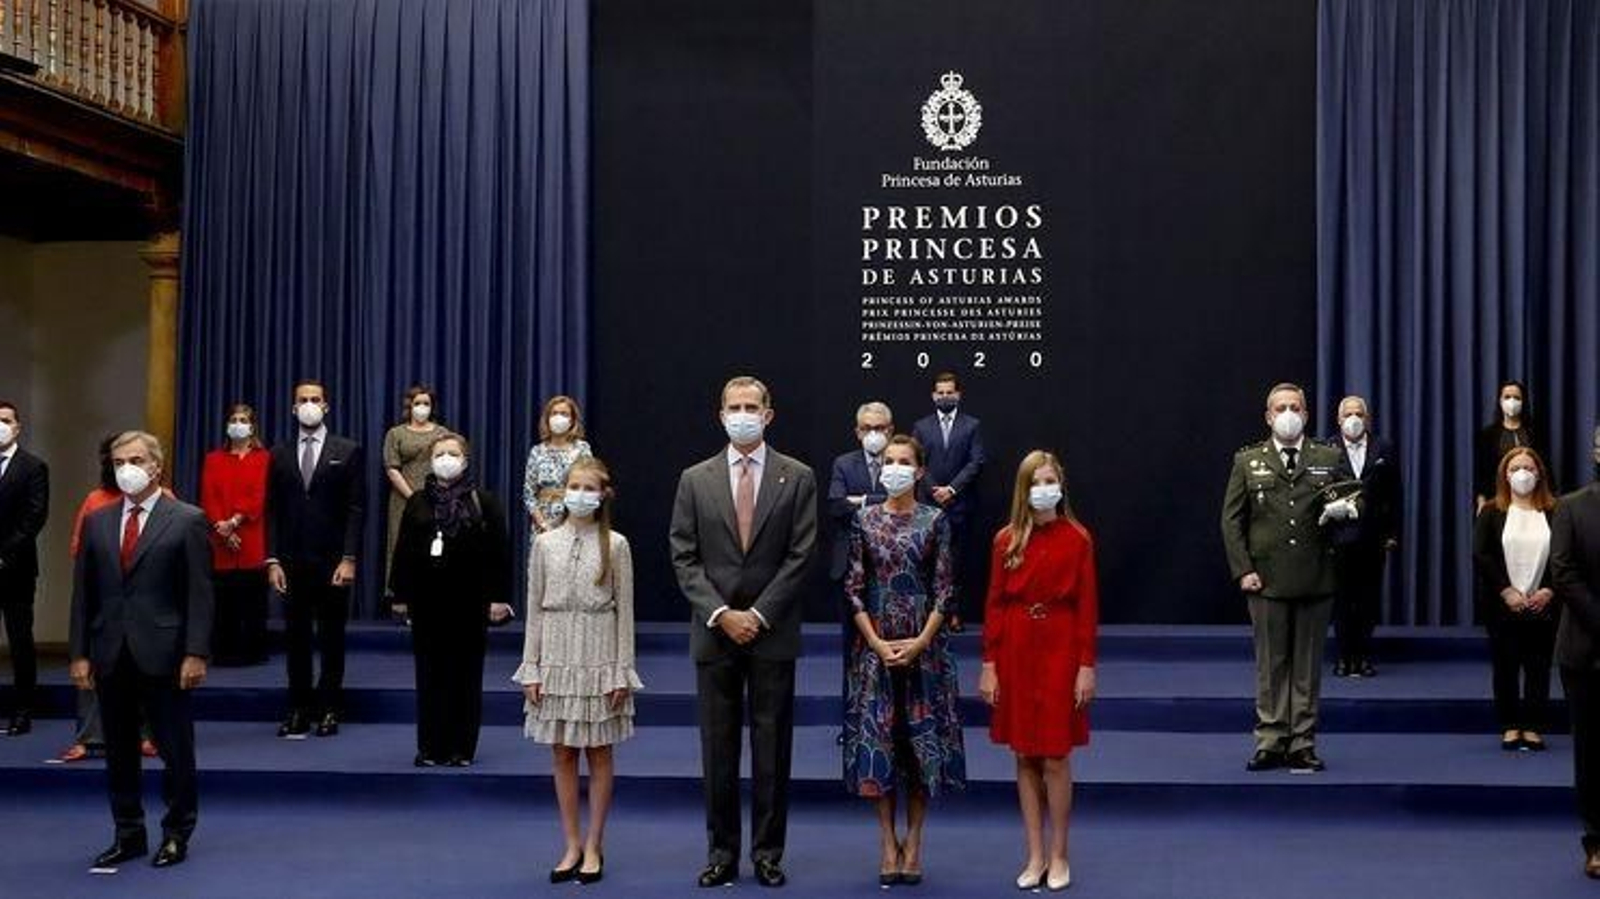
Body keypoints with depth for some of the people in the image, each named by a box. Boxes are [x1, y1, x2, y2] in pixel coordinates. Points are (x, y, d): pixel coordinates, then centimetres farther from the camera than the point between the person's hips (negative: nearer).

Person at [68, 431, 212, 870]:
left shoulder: (187, 521, -2)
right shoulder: (97, 521, 10)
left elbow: (199, 594, -6)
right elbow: (83, 593, 10)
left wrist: (196, 653, -12)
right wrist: (79, 653, 4)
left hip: (163, 655, -4)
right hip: (110, 656, 4)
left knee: (176, 751, 3)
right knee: (119, 752, 10)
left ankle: (177, 833, 17)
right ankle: (128, 834, 21)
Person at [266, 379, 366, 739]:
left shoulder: (348, 451, 2)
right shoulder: (280, 454, 10)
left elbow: (356, 509, -3)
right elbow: (272, 511, 8)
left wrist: (348, 559, -11)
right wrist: (272, 561, -1)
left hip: (332, 560, -2)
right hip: (292, 561, 2)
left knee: (332, 638, 4)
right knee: (296, 637, 4)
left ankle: (329, 709, 12)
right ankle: (298, 710, 9)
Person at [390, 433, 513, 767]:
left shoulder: (485, 502, -1)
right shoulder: (417, 503, 6)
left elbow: (500, 551, -3)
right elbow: (403, 550, 8)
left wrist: (499, 597, -8)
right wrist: (399, 595, 5)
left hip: (470, 601, -2)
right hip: (427, 600, 2)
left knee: (467, 675, 3)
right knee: (429, 674, 5)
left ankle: (462, 748, 11)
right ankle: (430, 747, 12)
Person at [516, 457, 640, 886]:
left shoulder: (615, 545, -3)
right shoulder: (544, 543, 2)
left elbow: (624, 610, -2)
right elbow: (535, 608, 5)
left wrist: (623, 671, -5)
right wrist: (531, 667, 1)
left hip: (599, 657, -2)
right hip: (557, 654, 2)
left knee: (598, 753, 6)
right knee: (562, 754, 7)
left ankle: (593, 847, 16)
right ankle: (572, 846, 17)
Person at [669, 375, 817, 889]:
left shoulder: (797, 479, 1)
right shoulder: (695, 480, 5)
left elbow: (800, 556, -3)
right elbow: (685, 558, 2)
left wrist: (758, 615, -10)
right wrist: (721, 614, -9)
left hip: (773, 632, -1)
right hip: (714, 631, 1)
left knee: (772, 746, 4)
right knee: (718, 748, 5)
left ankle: (768, 853, 13)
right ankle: (722, 852, 14)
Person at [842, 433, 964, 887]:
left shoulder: (935, 520, 1)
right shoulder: (864, 519, 3)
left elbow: (943, 588, -1)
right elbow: (854, 587, 1)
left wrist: (921, 640, -11)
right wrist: (877, 642, -9)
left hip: (924, 643, 0)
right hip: (875, 644, 1)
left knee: (922, 737, 2)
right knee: (877, 738, 1)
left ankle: (913, 842, 12)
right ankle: (889, 843, 10)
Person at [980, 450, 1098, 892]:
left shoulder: (1077, 539, -3)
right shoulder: (1006, 540, 2)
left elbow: (1088, 606, -3)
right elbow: (994, 605, 3)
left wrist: (1087, 666, -8)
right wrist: (989, 665, -2)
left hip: (1059, 651, -2)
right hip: (1015, 651, 2)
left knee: (1055, 758, 0)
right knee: (1024, 758, 7)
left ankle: (1059, 856, 13)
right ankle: (1035, 855, 16)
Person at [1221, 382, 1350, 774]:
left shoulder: (1329, 459, 9)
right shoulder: (1248, 462, 7)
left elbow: (1353, 501, 13)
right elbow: (1231, 520, 4)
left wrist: (1347, 509, -13)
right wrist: (1243, 570, -6)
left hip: (1315, 580, 1)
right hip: (1268, 580, -1)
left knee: (1308, 666, 5)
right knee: (1271, 665, 4)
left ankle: (1302, 745, 12)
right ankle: (1270, 742, 11)